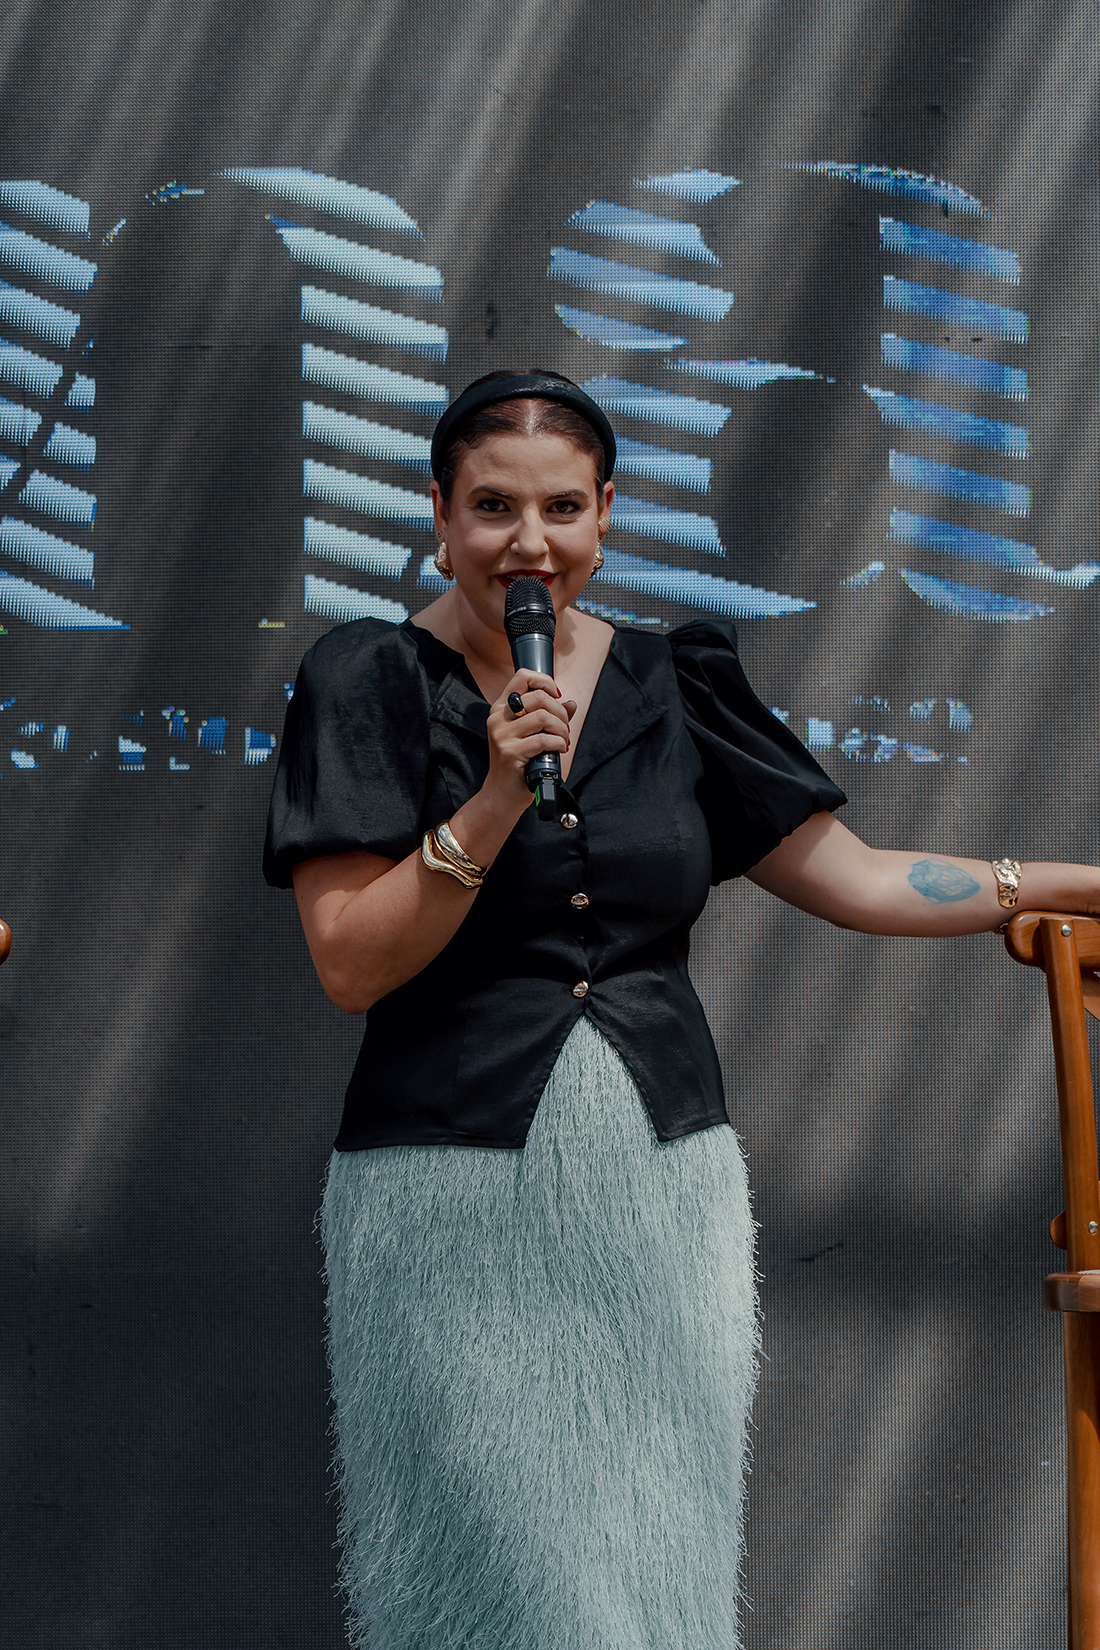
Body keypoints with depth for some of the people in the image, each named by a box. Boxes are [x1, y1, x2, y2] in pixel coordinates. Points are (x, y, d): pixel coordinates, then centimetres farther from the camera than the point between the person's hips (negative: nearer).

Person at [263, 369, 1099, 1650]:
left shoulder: (673, 689, 9)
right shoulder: (373, 682, -1)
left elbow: (857, 880, 11)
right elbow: (350, 965, -8)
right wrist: (497, 801, -18)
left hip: (664, 1191, 4)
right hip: (460, 1201, -3)